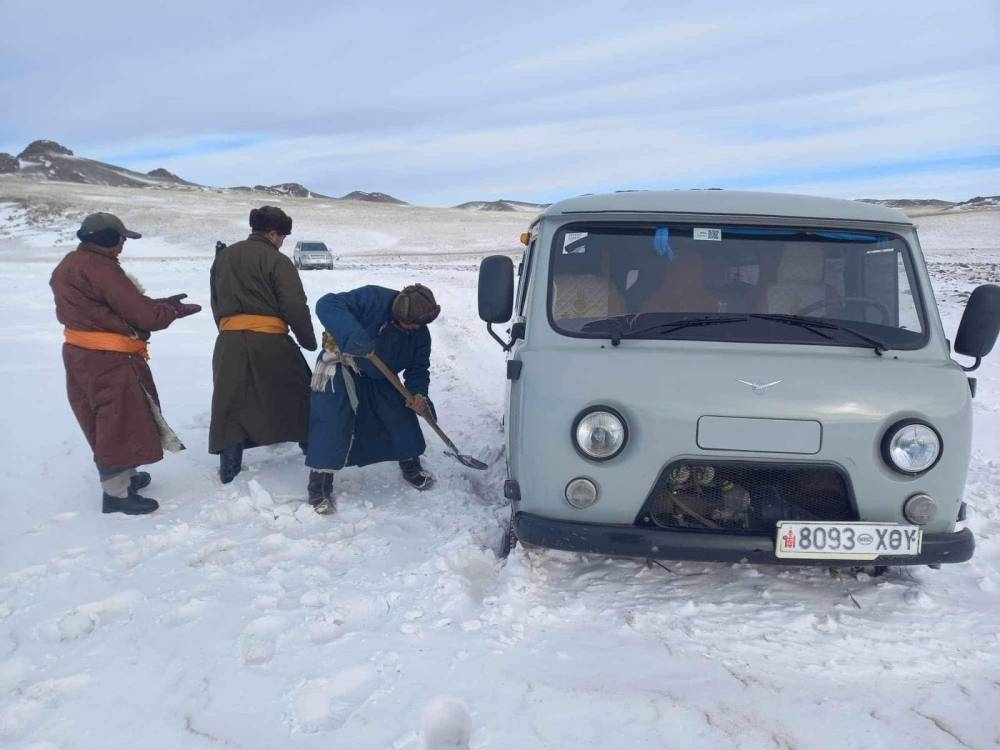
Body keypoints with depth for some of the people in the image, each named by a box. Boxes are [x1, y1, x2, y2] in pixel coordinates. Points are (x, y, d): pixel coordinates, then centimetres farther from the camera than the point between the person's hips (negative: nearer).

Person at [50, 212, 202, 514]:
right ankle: (117, 492, 6)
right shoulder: (100, 267, -19)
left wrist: (160, 304, 6)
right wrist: (174, 311, -3)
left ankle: (122, 475, 34)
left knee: (108, 420, 20)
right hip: (109, 360, -10)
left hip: (83, 354, 10)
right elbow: (141, 313, -20)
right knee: (118, 421, -1)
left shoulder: (69, 266, 13)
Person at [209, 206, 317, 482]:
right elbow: (295, 307, -11)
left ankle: (229, 470, 13)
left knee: (232, 404, 11)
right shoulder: (276, 260, -6)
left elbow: (216, 302, 19)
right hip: (269, 341, -5)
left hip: (229, 341, 5)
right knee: (299, 392, 12)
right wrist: (309, 341, 0)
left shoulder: (223, 257, 16)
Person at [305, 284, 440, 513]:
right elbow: (327, 305, -37)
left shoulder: (420, 333, -10)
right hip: (340, 370, -6)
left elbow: (418, 368, -1)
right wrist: (351, 334, -53)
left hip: (379, 378, 6)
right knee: (332, 425, -14)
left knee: (402, 417, 6)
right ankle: (319, 486, -2)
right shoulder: (373, 299, -30)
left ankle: (411, 467, 29)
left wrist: (418, 393, -22)